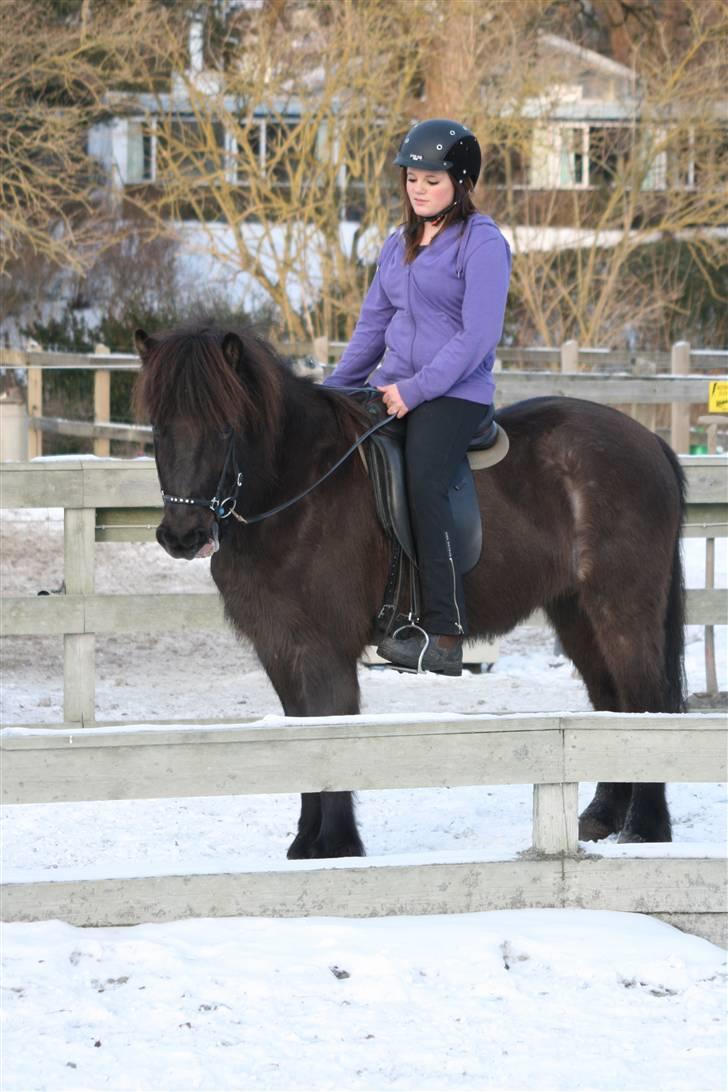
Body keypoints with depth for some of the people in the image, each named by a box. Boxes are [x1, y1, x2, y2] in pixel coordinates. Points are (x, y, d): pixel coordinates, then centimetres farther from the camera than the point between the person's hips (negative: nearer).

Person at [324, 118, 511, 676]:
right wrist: (334, 387, 13)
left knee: (423, 483, -27)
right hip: (394, 387, 8)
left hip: (454, 393, -8)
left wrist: (416, 389, -19)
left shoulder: (481, 243, -8)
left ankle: (445, 634, -28)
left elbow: (478, 334, -15)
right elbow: (374, 323, 22)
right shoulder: (399, 244, 17)